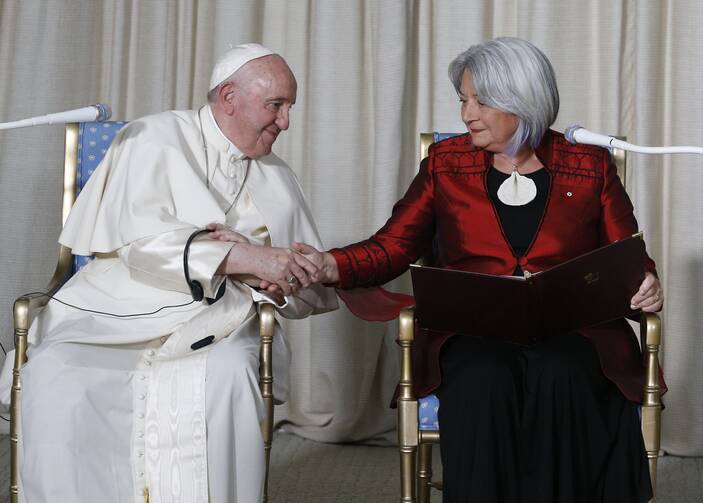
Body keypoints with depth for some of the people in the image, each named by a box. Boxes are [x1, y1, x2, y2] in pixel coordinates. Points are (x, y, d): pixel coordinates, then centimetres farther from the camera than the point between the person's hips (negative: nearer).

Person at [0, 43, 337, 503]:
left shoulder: (279, 181, 16)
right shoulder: (157, 139, 3)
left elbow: (312, 290, 13)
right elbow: (143, 240, -13)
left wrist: (254, 262, -7)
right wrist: (245, 258, -20)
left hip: (217, 326, 2)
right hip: (119, 312, -2)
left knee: (227, 377, -33)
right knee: (55, 378, -31)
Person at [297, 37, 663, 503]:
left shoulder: (589, 166, 11)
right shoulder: (446, 163, 12)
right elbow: (393, 247, 7)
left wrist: (647, 286, -10)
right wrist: (331, 267, -12)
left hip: (571, 330, 0)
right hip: (471, 333, 1)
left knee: (560, 377, -34)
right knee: (482, 381, -34)